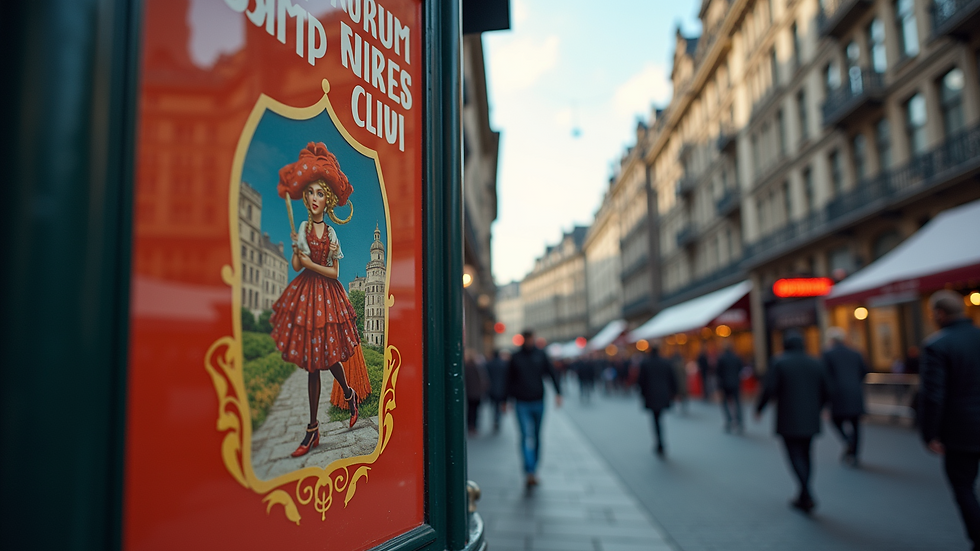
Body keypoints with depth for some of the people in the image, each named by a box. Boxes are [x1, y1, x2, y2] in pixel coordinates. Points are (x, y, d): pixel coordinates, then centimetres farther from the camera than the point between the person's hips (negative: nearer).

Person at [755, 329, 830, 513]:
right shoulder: (815, 363, 6)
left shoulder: (779, 362, -8)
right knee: (805, 455, 13)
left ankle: (808, 496, -14)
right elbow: (825, 391, 9)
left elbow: (769, 389, -14)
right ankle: (803, 498, 18)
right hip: (810, 420, 5)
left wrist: (759, 409, 1)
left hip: (789, 420, -5)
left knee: (795, 456, -1)